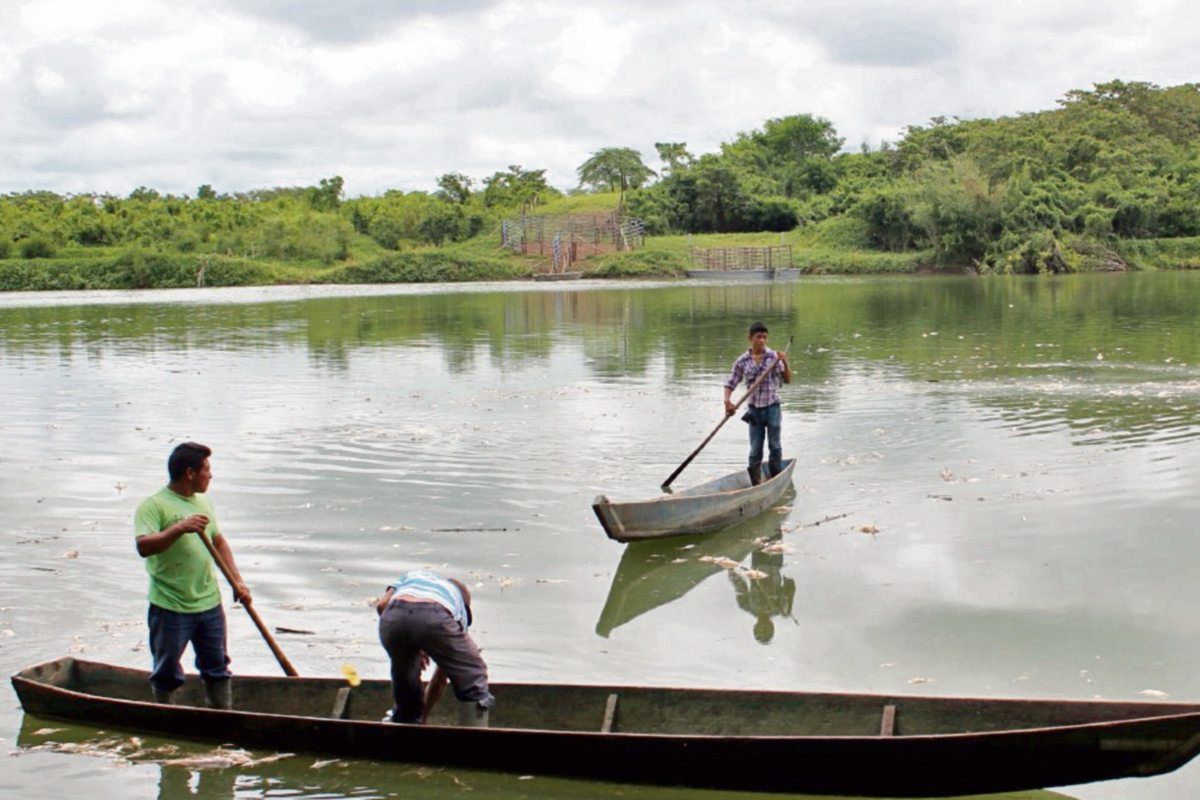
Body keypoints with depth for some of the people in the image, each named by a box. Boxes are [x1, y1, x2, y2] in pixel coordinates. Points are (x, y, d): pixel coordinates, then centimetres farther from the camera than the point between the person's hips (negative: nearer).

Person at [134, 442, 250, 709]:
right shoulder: (153, 505, -12)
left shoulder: (203, 502, 12)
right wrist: (180, 528, -34)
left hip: (209, 602, 6)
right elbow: (144, 546, -25)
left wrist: (237, 581, 10)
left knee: (217, 668, 14)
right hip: (170, 607, -6)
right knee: (167, 674, 6)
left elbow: (218, 542, 18)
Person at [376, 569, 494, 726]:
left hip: (394, 616, 2)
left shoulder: (412, 574, 45)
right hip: (435, 619, -2)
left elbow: (381, 605, 23)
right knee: (474, 682, 20)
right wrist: (422, 716, 53)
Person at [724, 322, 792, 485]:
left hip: (772, 407, -1)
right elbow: (730, 383, 2)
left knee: (775, 447, 5)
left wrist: (785, 363, -22)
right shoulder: (742, 361, -1)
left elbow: (787, 380, -5)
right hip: (754, 409, 1)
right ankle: (755, 484, 11)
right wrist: (727, 400, -15)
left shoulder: (774, 357, -4)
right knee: (755, 450, 4)